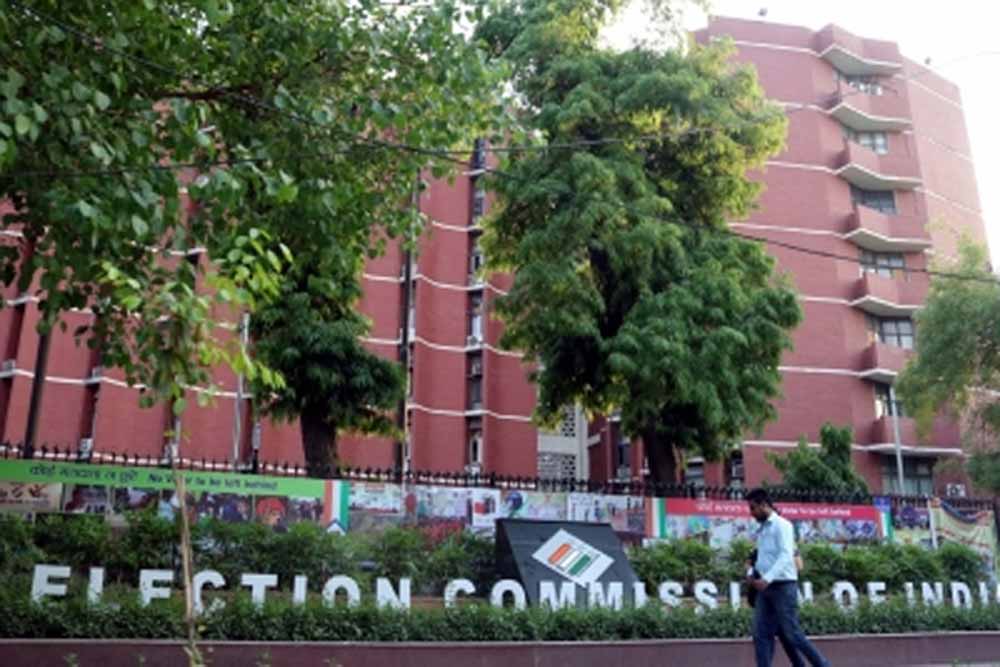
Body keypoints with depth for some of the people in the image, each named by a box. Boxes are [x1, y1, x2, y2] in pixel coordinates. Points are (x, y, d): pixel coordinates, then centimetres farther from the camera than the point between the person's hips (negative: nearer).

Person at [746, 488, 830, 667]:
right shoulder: (761, 530, 17)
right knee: (761, 635, 0)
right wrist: (752, 575, 4)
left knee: (792, 633, -2)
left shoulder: (781, 525, -7)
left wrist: (767, 579, -29)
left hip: (783, 586, -7)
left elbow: (785, 556, -18)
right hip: (765, 588, 7)